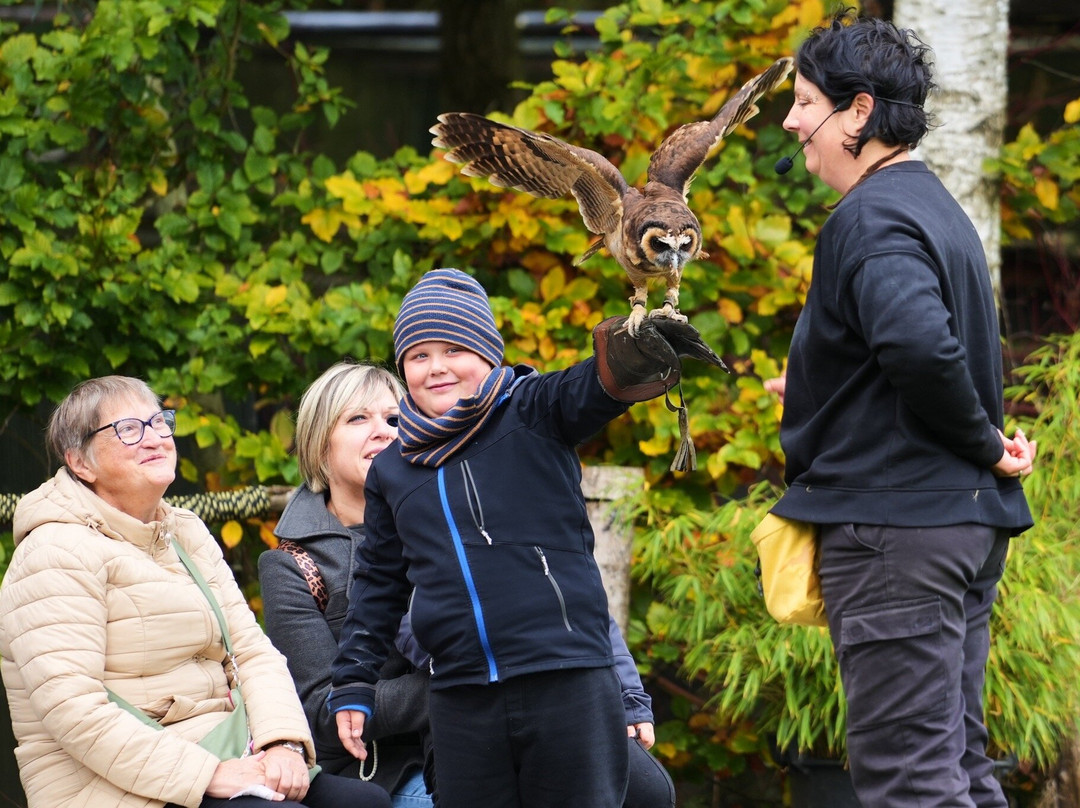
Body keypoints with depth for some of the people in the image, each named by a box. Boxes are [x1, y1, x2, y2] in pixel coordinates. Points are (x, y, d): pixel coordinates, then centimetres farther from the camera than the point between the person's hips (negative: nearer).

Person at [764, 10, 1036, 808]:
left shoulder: (871, 220, -15)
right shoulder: (935, 207, 17)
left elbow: (921, 346, -32)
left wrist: (984, 442, -18)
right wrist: (824, 395, 22)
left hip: (895, 523, -10)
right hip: (967, 521, 10)